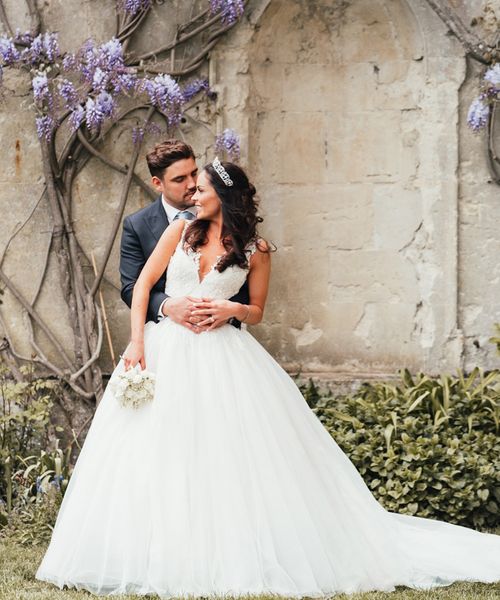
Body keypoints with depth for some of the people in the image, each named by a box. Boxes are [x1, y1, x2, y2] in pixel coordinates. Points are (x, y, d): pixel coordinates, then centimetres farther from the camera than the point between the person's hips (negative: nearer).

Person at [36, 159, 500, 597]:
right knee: (159, 454, -2)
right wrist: (136, 342, -6)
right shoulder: (182, 231, 7)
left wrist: (232, 309, -11)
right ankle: (164, 555, 5)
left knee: (238, 455, -6)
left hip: (222, 356, -2)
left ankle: (242, 554, 2)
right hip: (167, 350, 2)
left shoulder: (254, 251, 3)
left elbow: (257, 311, 11)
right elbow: (143, 284, 4)